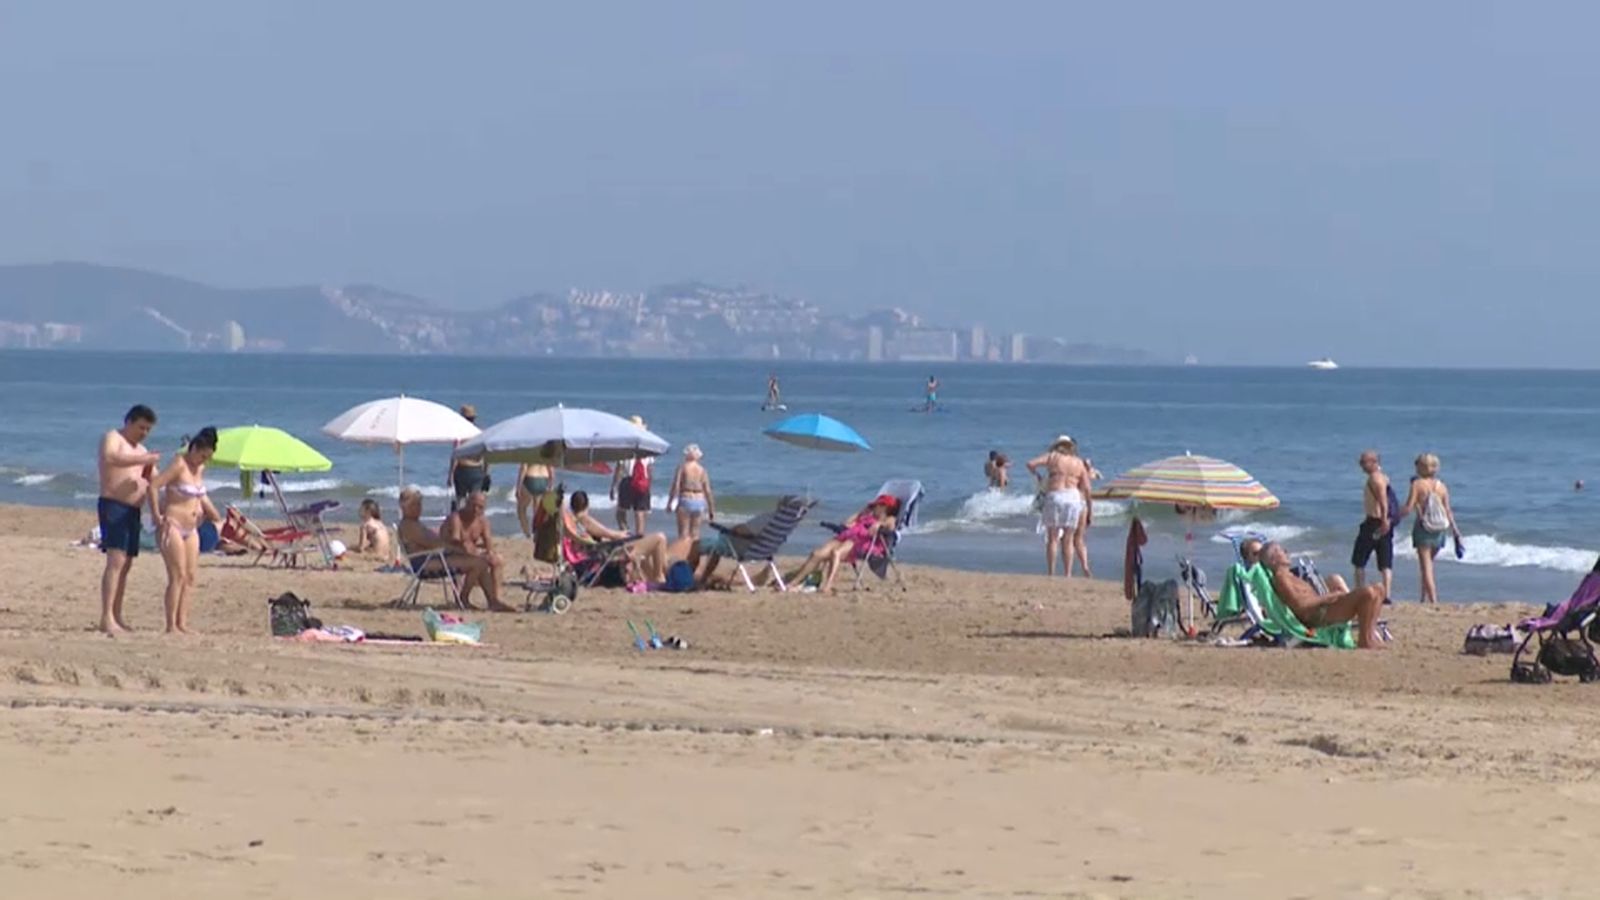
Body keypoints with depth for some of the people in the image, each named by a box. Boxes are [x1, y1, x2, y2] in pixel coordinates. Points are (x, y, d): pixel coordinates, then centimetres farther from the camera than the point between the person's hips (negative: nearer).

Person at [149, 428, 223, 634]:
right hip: (173, 526, -8)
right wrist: (157, 517, -19)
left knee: (190, 577, 2)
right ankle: (171, 626, -13)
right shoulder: (180, 464, -12)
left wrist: (216, 517, 28)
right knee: (178, 576, -13)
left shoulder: (200, 468, 12)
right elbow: (153, 486, -21)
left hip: (191, 529, 8)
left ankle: (182, 623, 1)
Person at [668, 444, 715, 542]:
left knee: (683, 533, -1)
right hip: (699, 502, 3)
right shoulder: (702, 470, 4)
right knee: (695, 533, 10)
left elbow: (675, 486, -9)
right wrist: (711, 510, 9)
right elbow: (708, 491, 3)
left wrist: (670, 503, -3)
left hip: (685, 500, -3)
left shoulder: (682, 467, -3)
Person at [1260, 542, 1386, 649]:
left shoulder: (1290, 576, 27)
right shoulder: (1280, 578, -6)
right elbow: (1298, 604, -17)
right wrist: (1325, 598, -12)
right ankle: (1364, 642, -23)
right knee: (1368, 593, -26)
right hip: (1317, 616, -11)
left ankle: (1371, 630, 10)